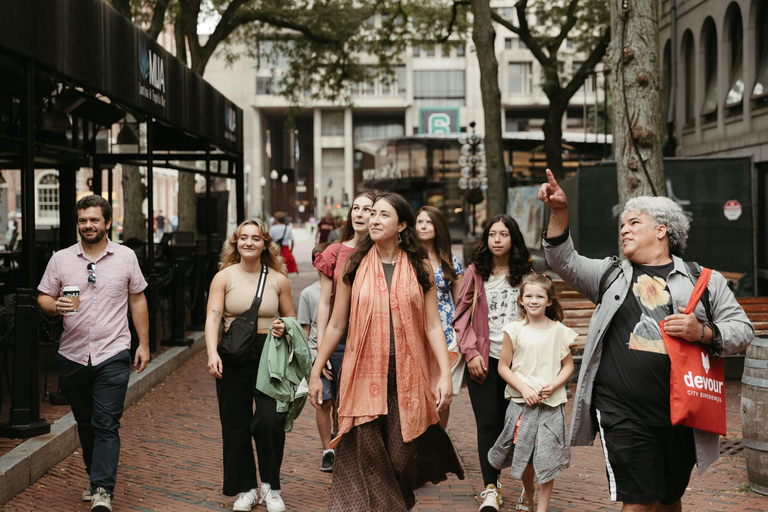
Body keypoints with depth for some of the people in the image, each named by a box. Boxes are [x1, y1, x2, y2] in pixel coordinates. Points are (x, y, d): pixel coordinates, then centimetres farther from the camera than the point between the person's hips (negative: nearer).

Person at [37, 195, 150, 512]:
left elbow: (138, 301, 9)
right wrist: (55, 306, -17)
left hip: (113, 356, -2)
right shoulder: (61, 259, 5)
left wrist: (143, 344, 7)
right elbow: (43, 298, 7)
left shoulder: (126, 257, 4)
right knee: (85, 424, 13)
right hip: (72, 354, 3)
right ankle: (96, 478, 29)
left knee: (106, 424, -10)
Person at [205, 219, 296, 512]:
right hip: (233, 356, 0)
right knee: (236, 426, 5)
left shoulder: (278, 279, 6)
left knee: (270, 420, -14)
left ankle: (271, 485, 7)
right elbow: (213, 317, -8)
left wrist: (284, 329, -7)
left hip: (269, 355, 0)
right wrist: (212, 353, -22)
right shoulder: (224, 277, 2)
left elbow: (291, 319, 16)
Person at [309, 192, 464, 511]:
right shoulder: (355, 266, 5)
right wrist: (315, 373, 7)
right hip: (364, 374, 0)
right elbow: (336, 325, 8)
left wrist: (445, 374, -7)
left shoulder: (420, 267, 5)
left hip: (406, 375, 0)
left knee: (401, 458, 3)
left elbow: (433, 326, 3)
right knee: (365, 459, -4)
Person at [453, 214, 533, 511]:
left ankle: (493, 476, 20)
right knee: (487, 422, -6)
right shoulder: (475, 273, 5)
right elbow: (462, 316, 5)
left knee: (506, 422, 3)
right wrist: (470, 352, -6)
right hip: (482, 359, -1)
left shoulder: (525, 274, 7)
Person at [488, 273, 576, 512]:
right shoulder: (515, 330, -1)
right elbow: (503, 366, 1)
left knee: (547, 457, -3)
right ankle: (528, 492, 39)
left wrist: (553, 386, -11)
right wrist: (524, 388, -11)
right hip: (521, 402, 0)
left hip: (551, 403, 0)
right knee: (524, 453, 9)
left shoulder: (559, 331, 1)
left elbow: (568, 365, 7)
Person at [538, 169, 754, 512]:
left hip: (682, 416, 1)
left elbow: (743, 330, 7)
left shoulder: (705, 280, 9)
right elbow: (564, 261, 4)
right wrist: (559, 213, -10)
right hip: (624, 415, -1)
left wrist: (704, 333, -12)